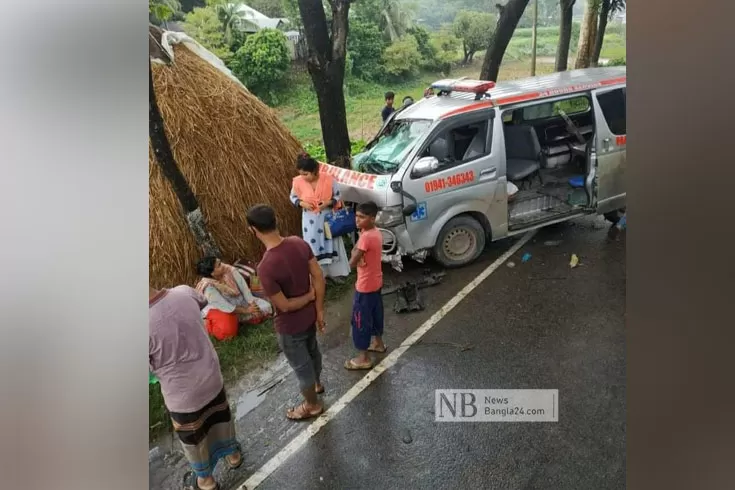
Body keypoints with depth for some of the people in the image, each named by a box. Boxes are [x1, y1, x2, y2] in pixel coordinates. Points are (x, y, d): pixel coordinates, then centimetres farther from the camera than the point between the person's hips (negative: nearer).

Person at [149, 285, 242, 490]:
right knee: (220, 417, 31)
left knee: (192, 438, 24)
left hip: (183, 394, -5)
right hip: (212, 377, 5)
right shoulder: (184, 293, -19)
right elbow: (202, 300, 8)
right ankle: (233, 454, 57)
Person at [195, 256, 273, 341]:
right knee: (226, 330, -33)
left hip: (239, 302, 5)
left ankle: (236, 318, 0)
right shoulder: (209, 288, -30)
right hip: (221, 310, -5)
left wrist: (252, 304, -24)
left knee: (266, 307, -6)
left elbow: (244, 287, -14)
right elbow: (226, 307, -25)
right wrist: (246, 310, -24)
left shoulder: (230, 270, -19)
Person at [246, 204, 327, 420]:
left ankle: (312, 405, 44)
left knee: (301, 365, 19)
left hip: (291, 325, -7)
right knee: (312, 350, 32)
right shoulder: (299, 243, -14)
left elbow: (284, 305, -25)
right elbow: (319, 277, -6)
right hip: (310, 315, 7)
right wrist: (319, 310, 2)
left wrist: (309, 296, -8)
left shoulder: (266, 267, -34)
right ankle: (317, 384, 60)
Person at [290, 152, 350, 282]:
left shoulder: (328, 180, -19)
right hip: (310, 220, 1)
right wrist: (301, 203, -17)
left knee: (330, 244, 13)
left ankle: (334, 272, 32)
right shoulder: (298, 181, -14)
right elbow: (293, 197, 2)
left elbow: (338, 195, -5)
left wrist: (328, 202, -23)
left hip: (327, 218, 0)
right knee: (313, 247, 11)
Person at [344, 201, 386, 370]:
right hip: (376, 282, 9)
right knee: (375, 313, 26)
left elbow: (352, 262, -26)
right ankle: (378, 343, 45)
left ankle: (363, 358, 15)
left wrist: (354, 251, -10)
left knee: (360, 320, 4)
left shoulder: (366, 237, -28)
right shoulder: (376, 232, 2)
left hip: (365, 286, -9)